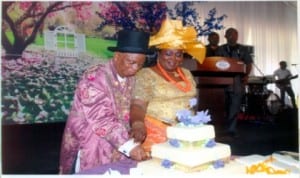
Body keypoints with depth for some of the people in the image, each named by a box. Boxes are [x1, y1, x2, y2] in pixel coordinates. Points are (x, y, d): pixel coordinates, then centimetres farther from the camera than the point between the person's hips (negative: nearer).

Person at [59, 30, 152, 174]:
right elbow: (100, 119, -25)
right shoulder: (94, 77, -17)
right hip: (90, 150, -5)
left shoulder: (132, 80, 2)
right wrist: (129, 146, -31)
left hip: (116, 150, 5)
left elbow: (127, 116, 5)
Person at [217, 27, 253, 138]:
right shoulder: (221, 49, 10)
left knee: (235, 107, -3)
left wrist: (246, 76, -8)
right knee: (225, 106, 9)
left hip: (238, 82, -1)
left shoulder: (243, 49, 8)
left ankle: (231, 129, 2)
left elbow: (248, 64, 7)